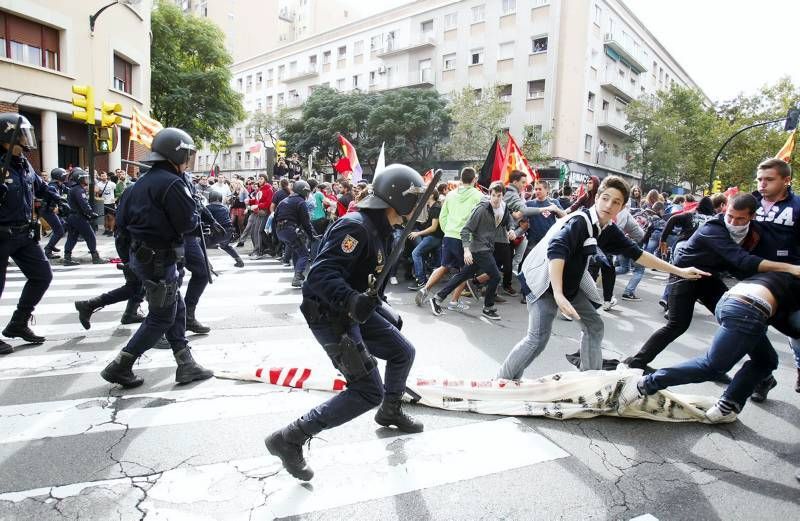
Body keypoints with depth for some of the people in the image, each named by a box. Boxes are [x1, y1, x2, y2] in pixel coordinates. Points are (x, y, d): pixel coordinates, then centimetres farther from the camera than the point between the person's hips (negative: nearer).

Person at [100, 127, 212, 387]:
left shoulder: (142, 182, 10)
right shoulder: (172, 183, -17)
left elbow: (122, 219, 12)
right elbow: (187, 222, -18)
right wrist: (196, 216, 1)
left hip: (141, 255, 9)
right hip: (160, 259, -9)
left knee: (177, 309, 13)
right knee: (161, 317, 3)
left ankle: (186, 365, 17)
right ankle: (119, 367, 9)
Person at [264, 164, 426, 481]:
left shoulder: (379, 229, 8)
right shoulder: (355, 227, -24)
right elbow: (321, 273, -33)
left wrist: (386, 313, 25)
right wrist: (351, 300, -49)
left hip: (355, 311, 10)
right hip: (330, 317, -10)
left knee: (403, 352, 18)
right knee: (368, 391, -11)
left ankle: (390, 412, 44)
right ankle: (290, 439, -1)